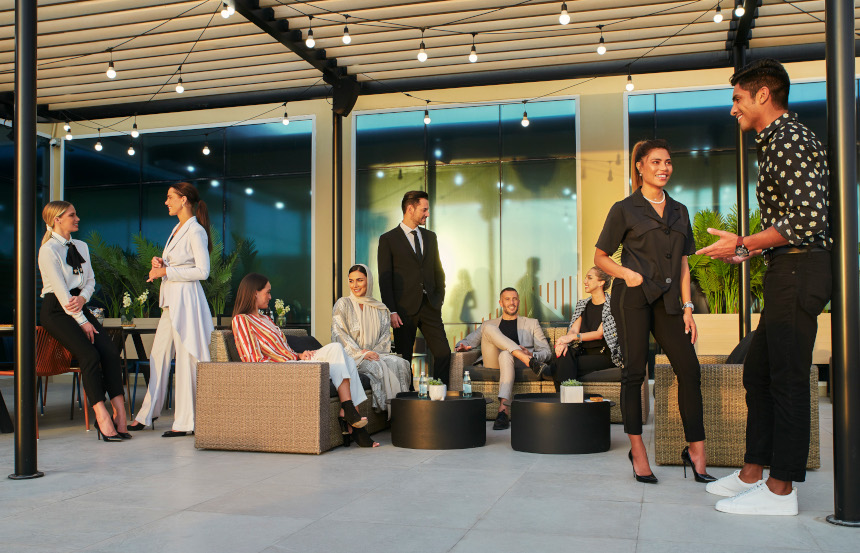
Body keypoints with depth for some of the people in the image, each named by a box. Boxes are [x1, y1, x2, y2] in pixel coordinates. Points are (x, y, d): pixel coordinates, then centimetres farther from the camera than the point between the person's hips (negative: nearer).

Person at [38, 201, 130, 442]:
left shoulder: (81, 246, 17)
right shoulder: (48, 250, -6)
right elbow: (60, 290, -13)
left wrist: (83, 297, -9)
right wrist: (82, 321, -16)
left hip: (79, 306, 7)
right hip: (56, 310, -6)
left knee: (110, 351, -17)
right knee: (90, 355, -26)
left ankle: (119, 413, -21)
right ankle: (102, 418, -27)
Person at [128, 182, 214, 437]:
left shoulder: (196, 231, -10)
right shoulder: (178, 229, 17)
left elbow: (202, 271, -17)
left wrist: (167, 271, -13)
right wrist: (161, 263, 6)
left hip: (186, 299, -9)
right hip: (171, 299, 9)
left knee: (186, 358, -4)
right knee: (158, 356, 11)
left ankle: (185, 422, 4)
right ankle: (145, 415, 20)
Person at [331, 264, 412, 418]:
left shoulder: (380, 309, 16)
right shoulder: (343, 304, 4)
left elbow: (385, 335, 10)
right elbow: (339, 335, -6)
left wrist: (375, 352, -11)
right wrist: (361, 353, -17)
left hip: (375, 354, 4)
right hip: (350, 357, -4)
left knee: (399, 363, -26)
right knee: (377, 367, -34)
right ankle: (386, 408, -27)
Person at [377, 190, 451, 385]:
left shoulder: (430, 237, 15)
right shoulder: (388, 239, -1)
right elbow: (384, 279, -4)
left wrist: (439, 298, 9)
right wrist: (391, 311, -11)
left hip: (430, 307, 4)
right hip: (404, 309, -4)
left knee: (444, 353, -3)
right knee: (404, 359, 1)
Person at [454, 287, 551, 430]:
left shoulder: (531, 323, 25)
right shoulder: (489, 324, 30)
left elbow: (546, 351, 16)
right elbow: (468, 341, 20)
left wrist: (532, 355, -8)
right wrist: (462, 346, -6)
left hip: (518, 363, -1)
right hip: (492, 363, 1)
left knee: (506, 354, -39)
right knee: (489, 328, -25)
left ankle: (503, 410, -51)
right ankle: (530, 363, -37)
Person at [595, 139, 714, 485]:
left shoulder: (679, 211, 18)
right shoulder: (624, 209, 4)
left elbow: (683, 264, 17)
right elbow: (600, 257, 6)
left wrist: (687, 307, 9)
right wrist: (626, 272, -12)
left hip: (667, 300, 4)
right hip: (633, 299, -4)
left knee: (689, 368, -5)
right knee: (635, 370, -3)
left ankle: (696, 450, 4)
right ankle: (637, 449, 8)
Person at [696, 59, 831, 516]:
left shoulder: (789, 139, -12)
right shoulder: (778, 141, 21)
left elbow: (808, 218, -21)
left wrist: (744, 244, -14)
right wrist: (753, 249, 16)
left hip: (798, 270, -11)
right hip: (788, 272, 11)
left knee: (786, 378, -6)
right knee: (758, 371, 13)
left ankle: (781, 490, 2)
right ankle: (752, 473, 22)